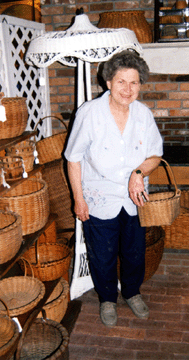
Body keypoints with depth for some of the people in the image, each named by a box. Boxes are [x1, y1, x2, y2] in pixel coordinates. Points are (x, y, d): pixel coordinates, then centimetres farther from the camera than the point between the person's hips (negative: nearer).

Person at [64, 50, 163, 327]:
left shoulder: (144, 114, -7)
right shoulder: (89, 113, -18)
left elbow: (155, 155, 2)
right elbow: (74, 158, -10)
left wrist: (139, 172, -18)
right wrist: (78, 198, -10)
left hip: (134, 200, 3)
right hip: (99, 201, -3)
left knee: (135, 252, 20)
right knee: (102, 256, 14)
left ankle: (132, 293, 49)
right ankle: (107, 299, 43)